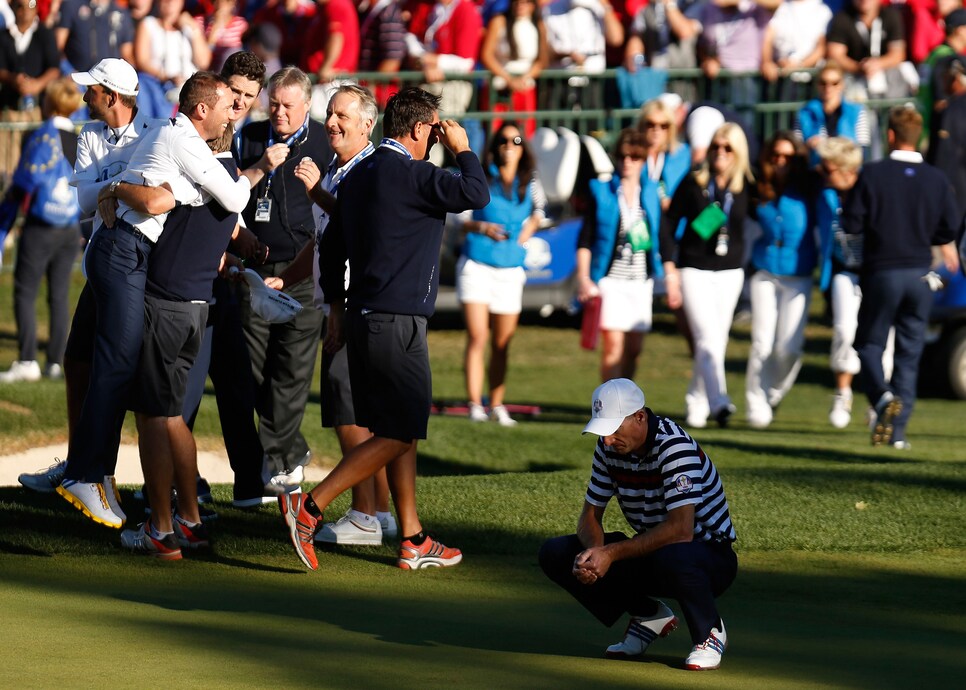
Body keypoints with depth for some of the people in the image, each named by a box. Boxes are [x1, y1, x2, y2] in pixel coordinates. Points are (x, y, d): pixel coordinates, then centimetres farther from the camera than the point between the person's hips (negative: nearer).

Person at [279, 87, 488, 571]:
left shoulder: (359, 176, 13)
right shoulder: (410, 175, -14)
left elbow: (332, 243, 18)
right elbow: (476, 194, -19)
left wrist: (336, 304, 24)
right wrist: (462, 150, -2)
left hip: (363, 315, 10)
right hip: (396, 322, -10)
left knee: (400, 430, 14)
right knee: (399, 434, -6)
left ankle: (413, 541, 16)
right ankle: (309, 508, -13)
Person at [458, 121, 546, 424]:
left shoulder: (529, 184, 6)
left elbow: (539, 208, 27)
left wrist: (530, 227, 10)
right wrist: (480, 227, -16)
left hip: (510, 269, 3)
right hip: (477, 264, -3)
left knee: (502, 343, 8)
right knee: (477, 337, -12)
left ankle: (497, 406, 17)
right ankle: (475, 405, -12)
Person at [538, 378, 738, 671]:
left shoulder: (675, 446, -25)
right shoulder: (609, 447, -3)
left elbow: (681, 530, -34)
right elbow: (590, 515, 2)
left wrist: (612, 553, -32)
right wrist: (594, 551, -22)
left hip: (710, 557, -7)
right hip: (649, 553, 7)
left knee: (671, 558, -43)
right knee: (555, 553, -8)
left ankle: (709, 630, -11)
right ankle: (649, 616, 7)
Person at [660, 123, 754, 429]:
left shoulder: (745, 187, 0)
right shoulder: (693, 183, -6)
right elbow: (668, 224, -2)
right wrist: (670, 271, -7)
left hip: (730, 273, 3)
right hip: (694, 270, -3)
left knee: (716, 341, 7)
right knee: (708, 338, -16)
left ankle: (697, 403, 22)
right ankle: (719, 403, -26)